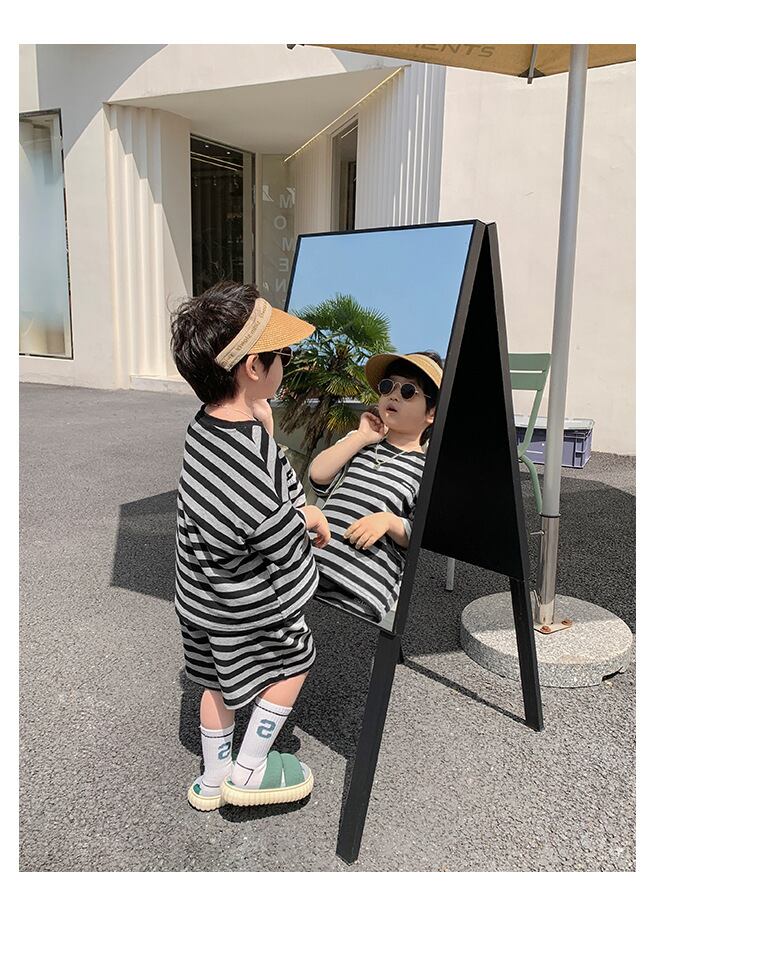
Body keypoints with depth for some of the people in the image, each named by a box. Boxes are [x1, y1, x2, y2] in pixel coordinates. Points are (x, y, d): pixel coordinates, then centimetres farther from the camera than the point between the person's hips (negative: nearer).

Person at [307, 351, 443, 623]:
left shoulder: (427, 469, 3)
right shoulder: (358, 442, 17)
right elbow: (317, 477, 0)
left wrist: (389, 521, -18)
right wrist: (362, 437, 2)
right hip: (312, 563, 4)